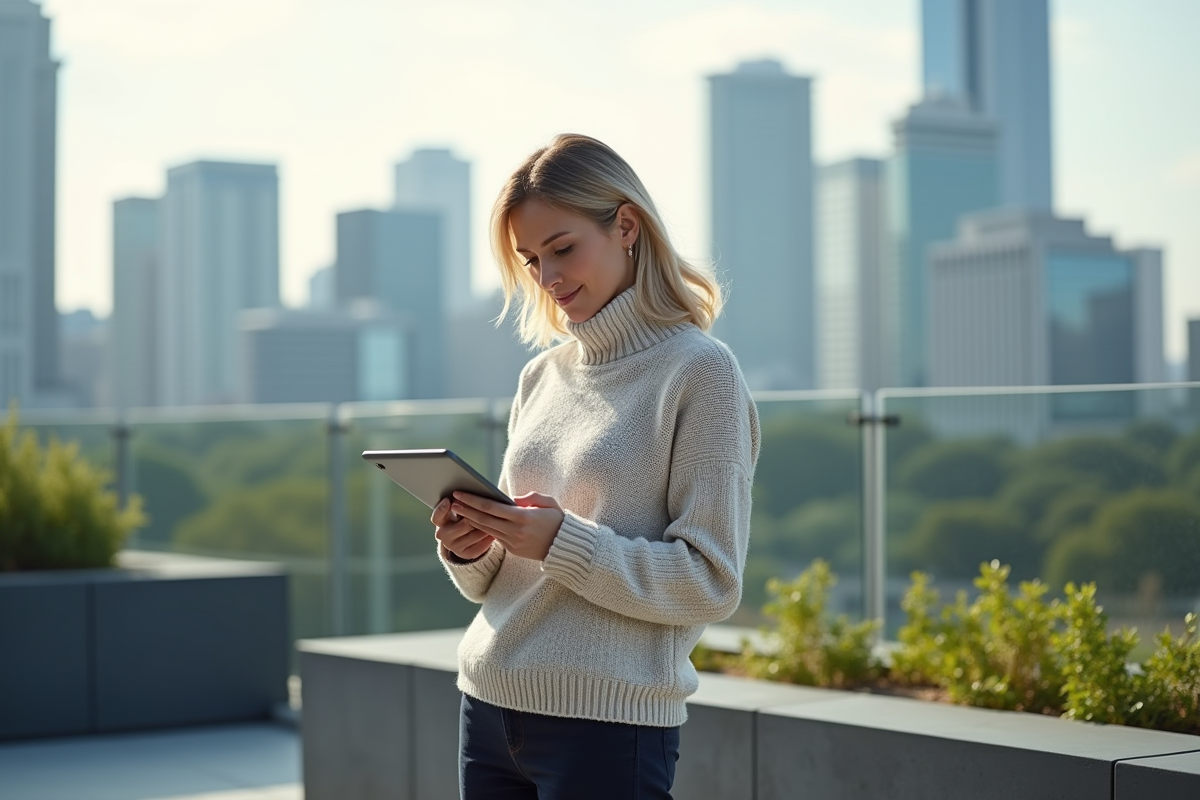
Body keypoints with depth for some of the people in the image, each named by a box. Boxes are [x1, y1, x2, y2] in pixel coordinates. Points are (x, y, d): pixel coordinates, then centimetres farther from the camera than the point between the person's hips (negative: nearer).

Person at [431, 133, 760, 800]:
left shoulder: (699, 371, -7)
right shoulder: (542, 376, 11)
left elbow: (711, 584, -12)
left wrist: (565, 543, -21)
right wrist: (469, 550, -5)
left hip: (611, 720, -6)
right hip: (489, 703, 6)